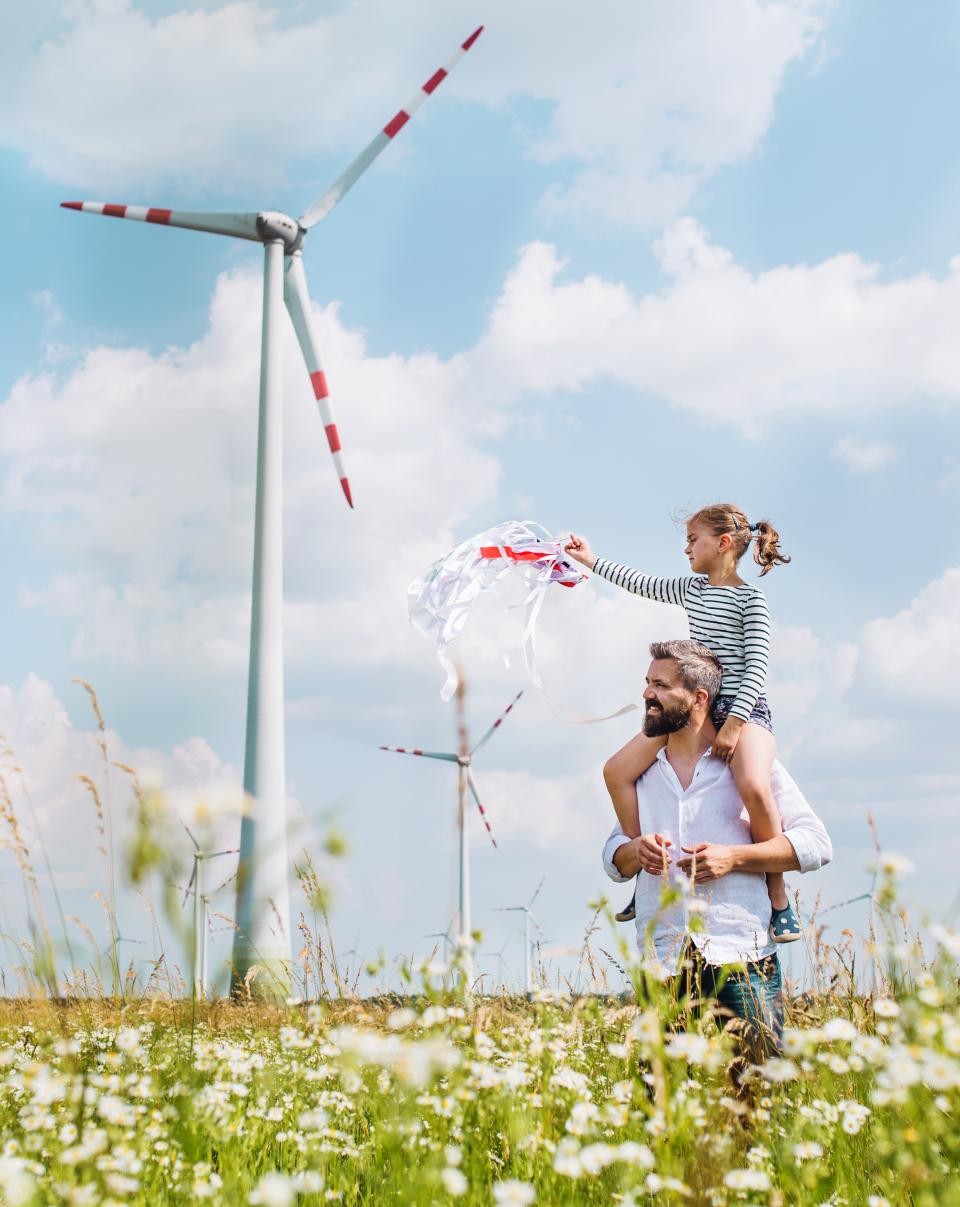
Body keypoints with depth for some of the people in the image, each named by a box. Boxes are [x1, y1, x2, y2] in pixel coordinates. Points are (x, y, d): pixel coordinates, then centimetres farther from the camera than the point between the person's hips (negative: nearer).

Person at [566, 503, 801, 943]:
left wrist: (735, 722, -24)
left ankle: (779, 897, -18)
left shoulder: (750, 599, -7)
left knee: (753, 786, -35)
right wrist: (592, 561, 34)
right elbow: (643, 584, 30)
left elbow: (757, 664, -15)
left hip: (743, 709, -7)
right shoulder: (692, 589, 14)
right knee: (617, 770, -5)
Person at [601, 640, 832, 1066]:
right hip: (662, 964, 3)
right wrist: (636, 850, -2)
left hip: (741, 956, -3)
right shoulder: (642, 772, 18)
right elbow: (613, 858, 22)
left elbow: (815, 843, 0)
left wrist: (734, 857, -12)